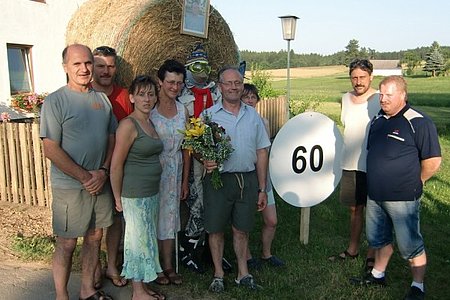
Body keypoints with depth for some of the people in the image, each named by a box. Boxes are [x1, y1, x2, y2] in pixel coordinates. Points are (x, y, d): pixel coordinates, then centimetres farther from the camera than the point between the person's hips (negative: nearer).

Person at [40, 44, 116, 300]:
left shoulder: (102, 99, 7)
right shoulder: (55, 101, -9)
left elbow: (112, 139, 10)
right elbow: (52, 150, -14)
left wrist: (103, 172, -4)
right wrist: (85, 177, -15)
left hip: (101, 184, 5)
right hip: (70, 187, -5)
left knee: (95, 237, 15)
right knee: (67, 243, 5)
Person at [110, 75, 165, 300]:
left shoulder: (151, 123, 10)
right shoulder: (128, 125, -15)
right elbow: (116, 165, -15)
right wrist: (118, 198, -11)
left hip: (152, 192, 8)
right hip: (135, 194, -8)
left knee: (147, 239, 16)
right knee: (138, 240, 4)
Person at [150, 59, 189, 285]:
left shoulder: (182, 110, 5)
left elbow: (185, 147, 9)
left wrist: (185, 180, 9)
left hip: (175, 171, 5)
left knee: (170, 216, 13)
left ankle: (168, 266, 27)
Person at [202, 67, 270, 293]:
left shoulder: (253, 115, 9)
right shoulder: (209, 115, 0)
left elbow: (261, 152, 9)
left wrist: (262, 189, 7)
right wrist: (205, 161, -24)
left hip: (248, 180, 2)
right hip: (218, 179, -2)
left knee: (241, 229, 12)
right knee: (216, 229, 7)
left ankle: (243, 274, 28)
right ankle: (218, 274, 25)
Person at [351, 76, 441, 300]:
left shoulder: (418, 123, -15)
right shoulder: (377, 120, 8)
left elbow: (433, 161, -14)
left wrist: (413, 183, -4)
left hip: (402, 199, -7)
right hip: (375, 196, 7)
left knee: (410, 244, 5)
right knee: (379, 238, 21)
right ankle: (378, 275, 39)